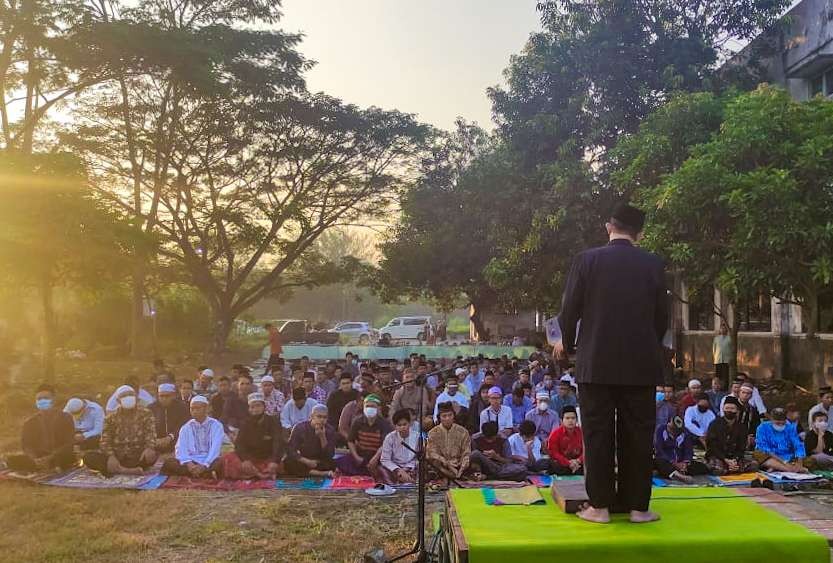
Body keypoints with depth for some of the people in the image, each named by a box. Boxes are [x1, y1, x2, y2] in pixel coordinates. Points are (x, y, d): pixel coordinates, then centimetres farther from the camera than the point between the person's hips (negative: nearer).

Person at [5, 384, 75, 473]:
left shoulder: (65, 418, -1)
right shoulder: (30, 422, 9)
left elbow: (68, 445, -9)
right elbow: (26, 445, 0)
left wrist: (50, 458, -24)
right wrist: (36, 460, -21)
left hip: (60, 458, -5)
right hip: (38, 457, 5)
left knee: (69, 457, -40)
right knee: (11, 460, -24)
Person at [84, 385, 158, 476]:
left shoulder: (145, 414, 5)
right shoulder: (112, 417, 9)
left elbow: (151, 435, -4)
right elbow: (105, 440, 2)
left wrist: (149, 448, -27)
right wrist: (110, 456, -19)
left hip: (138, 457, -2)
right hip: (117, 457, 2)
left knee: (153, 455, -35)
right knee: (88, 457, -22)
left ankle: (114, 469, -33)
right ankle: (128, 470, -35)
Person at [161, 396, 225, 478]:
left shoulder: (216, 425, 3)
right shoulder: (186, 427, 11)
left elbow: (215, 449, -10)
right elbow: (180, 449, -1)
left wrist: (204, 465, -26)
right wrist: (188, 463, -22)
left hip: (210, 462, -3)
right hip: (191, 462, 3)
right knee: (169, 462, -27)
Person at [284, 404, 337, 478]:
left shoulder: (330, 430, -5)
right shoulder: (299, 427, -8)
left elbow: (330, 455, -11)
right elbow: (290, 451, -11)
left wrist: (323, 437, -24)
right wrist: (307, 462, -23)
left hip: (321, 463, -1)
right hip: (303, 462, 1)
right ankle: (324, 474, -35)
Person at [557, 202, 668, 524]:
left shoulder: (587, 260, -4)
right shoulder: (653, 265, 2)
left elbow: (570, 310, -2)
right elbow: (662, 317, 6)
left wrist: (566, 344, 15)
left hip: (596, 362, -1)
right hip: (641, 364, 2)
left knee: (598, 435, 5)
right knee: (637, 435, 8)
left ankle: (599, 506, 9)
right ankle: (637, 506, 13)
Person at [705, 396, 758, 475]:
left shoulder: (741, 427, 8)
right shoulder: (715, 424, -2)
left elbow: (741, 448, 5)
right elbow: (711, 446, -8)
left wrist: (735, 460, -16)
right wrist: (726, 460, -20)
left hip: (734, 458, 4)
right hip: (716, 457, -4)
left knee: (754, 464, -21)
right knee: (718, 469, -37)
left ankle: (726, 470, -23)